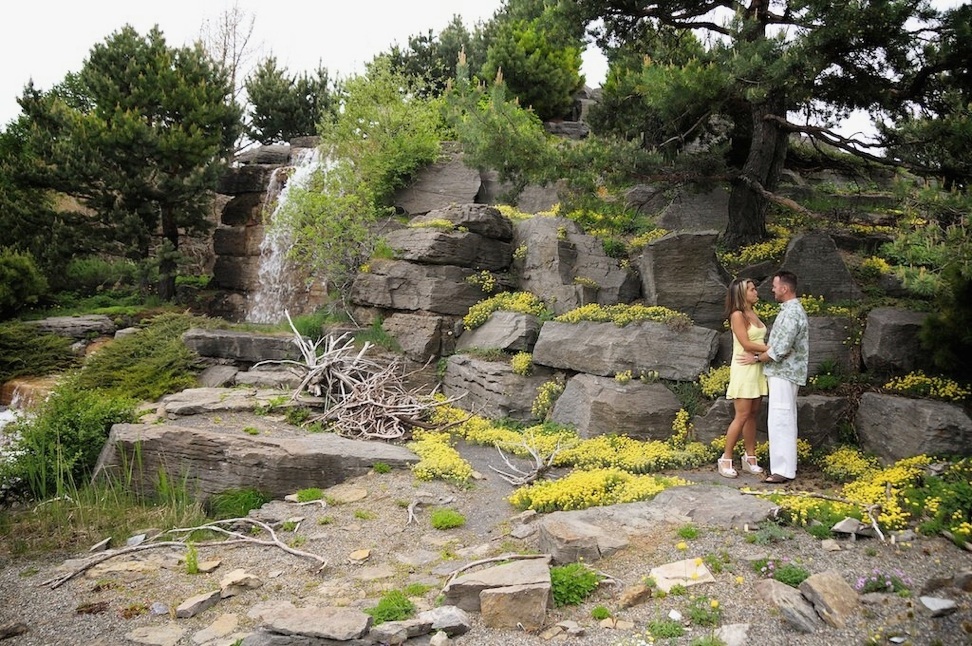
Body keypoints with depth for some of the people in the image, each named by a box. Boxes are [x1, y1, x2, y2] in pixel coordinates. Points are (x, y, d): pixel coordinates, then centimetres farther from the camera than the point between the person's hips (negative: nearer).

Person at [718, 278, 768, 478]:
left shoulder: (753, 314, 14)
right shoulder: (737, 315, -10)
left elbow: (758, 342, 9)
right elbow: (746, 344, -16)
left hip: (757, 369, 8)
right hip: (744, 369, -8)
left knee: (752, 415, 9)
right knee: (742, 416, -8)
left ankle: (750, 459, 15)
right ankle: (726, 460, 0)